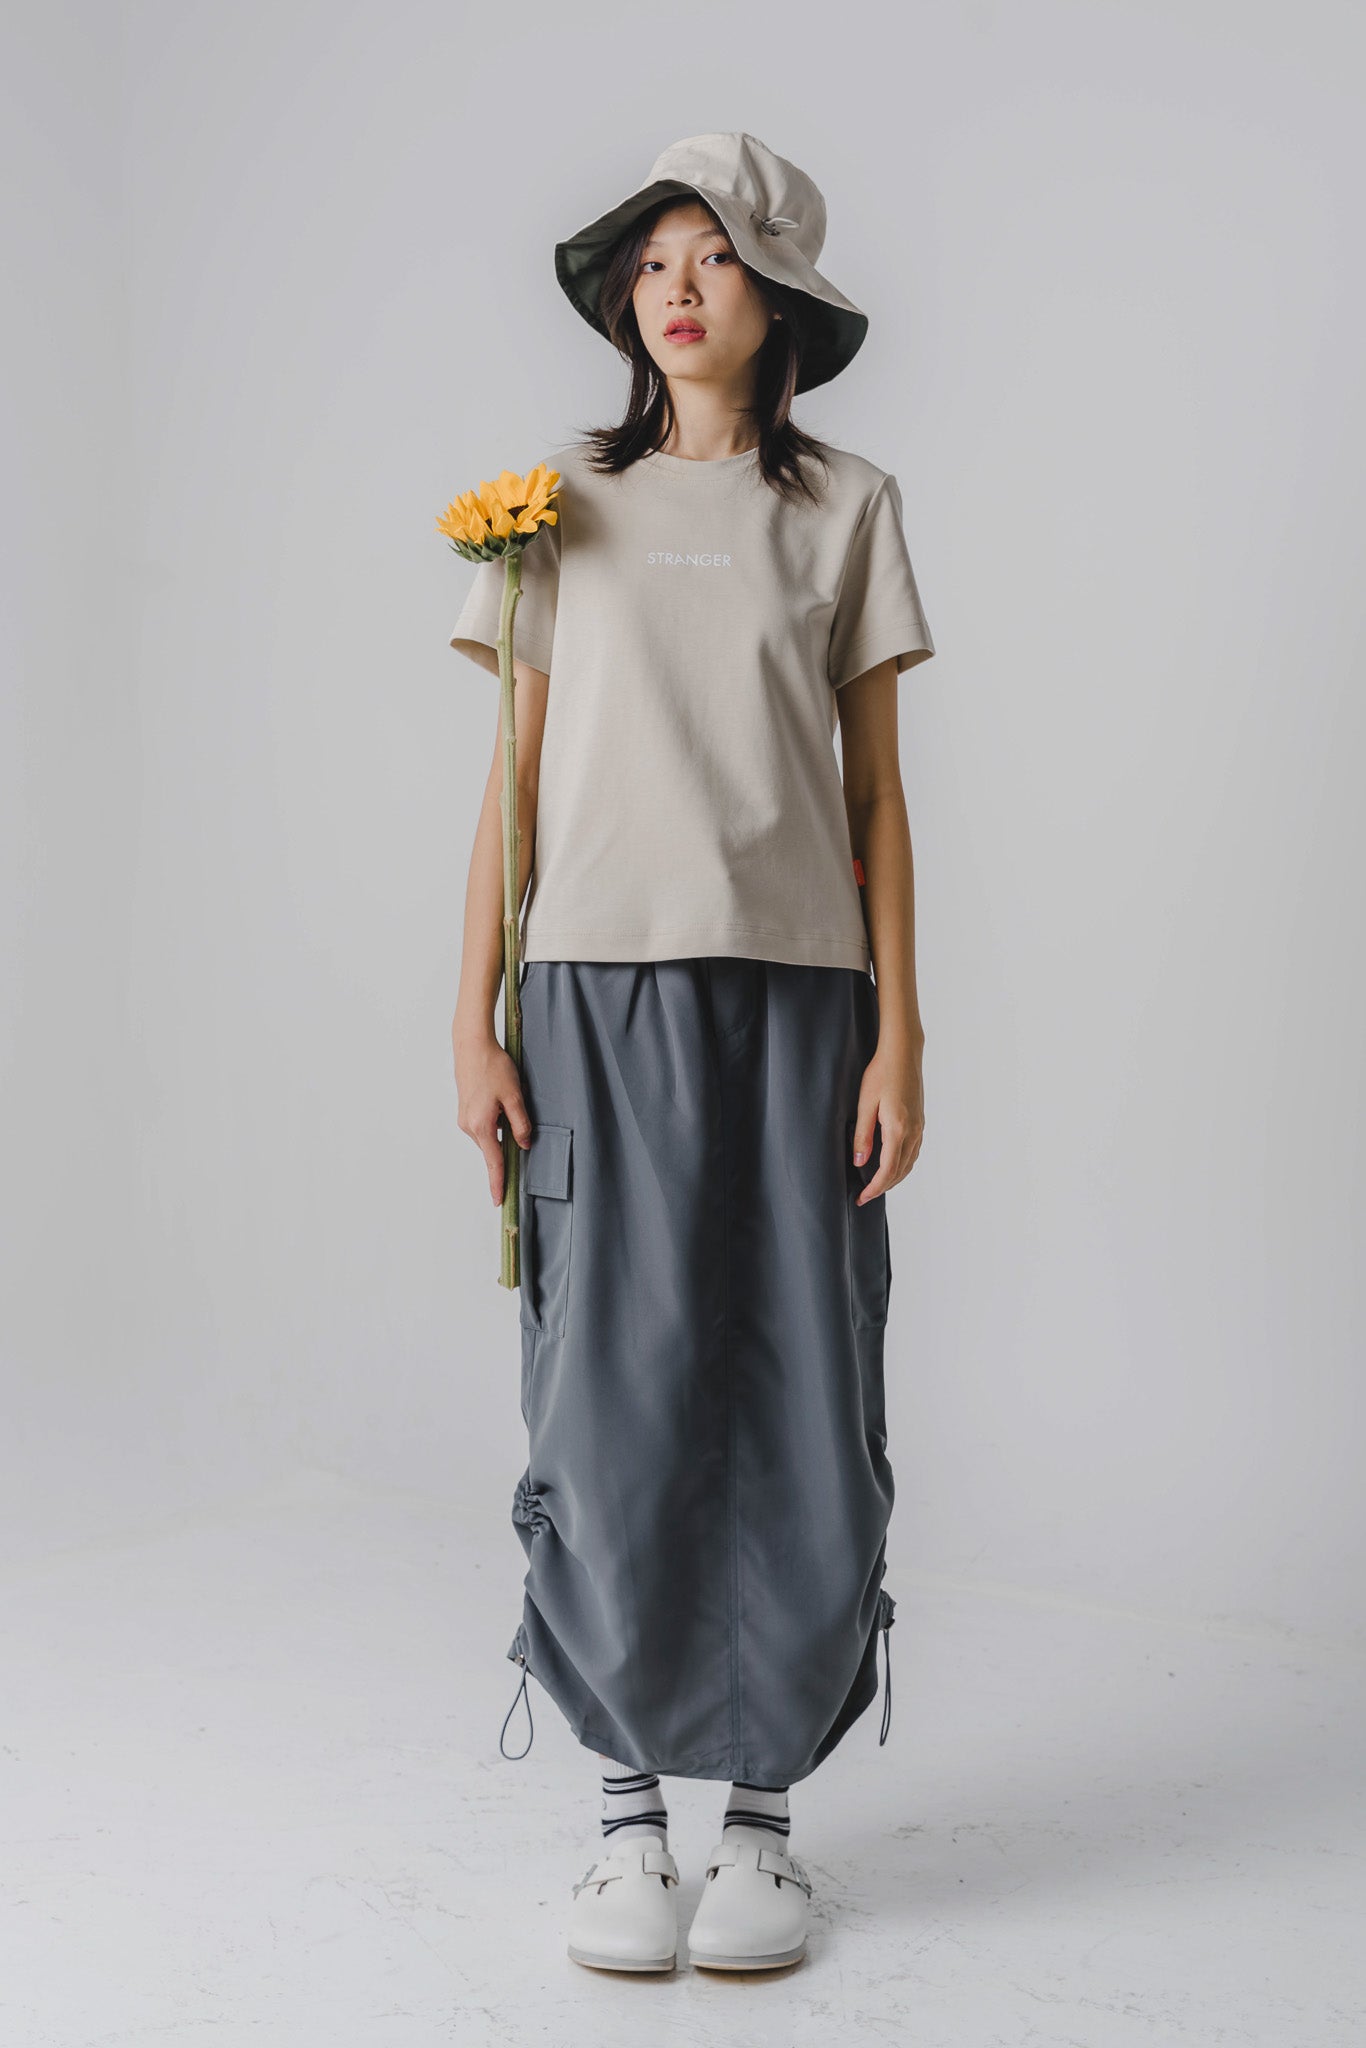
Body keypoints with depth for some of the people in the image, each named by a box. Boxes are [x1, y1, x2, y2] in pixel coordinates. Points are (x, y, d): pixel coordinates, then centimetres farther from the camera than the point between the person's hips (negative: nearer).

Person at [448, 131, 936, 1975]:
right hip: (600, 995, 0)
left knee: (798, 1409, 0)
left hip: (795, 999, 0)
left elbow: (876, 789, 6)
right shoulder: (564, 501, 9)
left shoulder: (846, 507, 8)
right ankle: (632, 1804, 16)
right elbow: (516, 779, 8)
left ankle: (766, 1806, 17)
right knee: (615, 1404, -1)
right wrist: (476, 1024, 1)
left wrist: (898, 1041, -1)